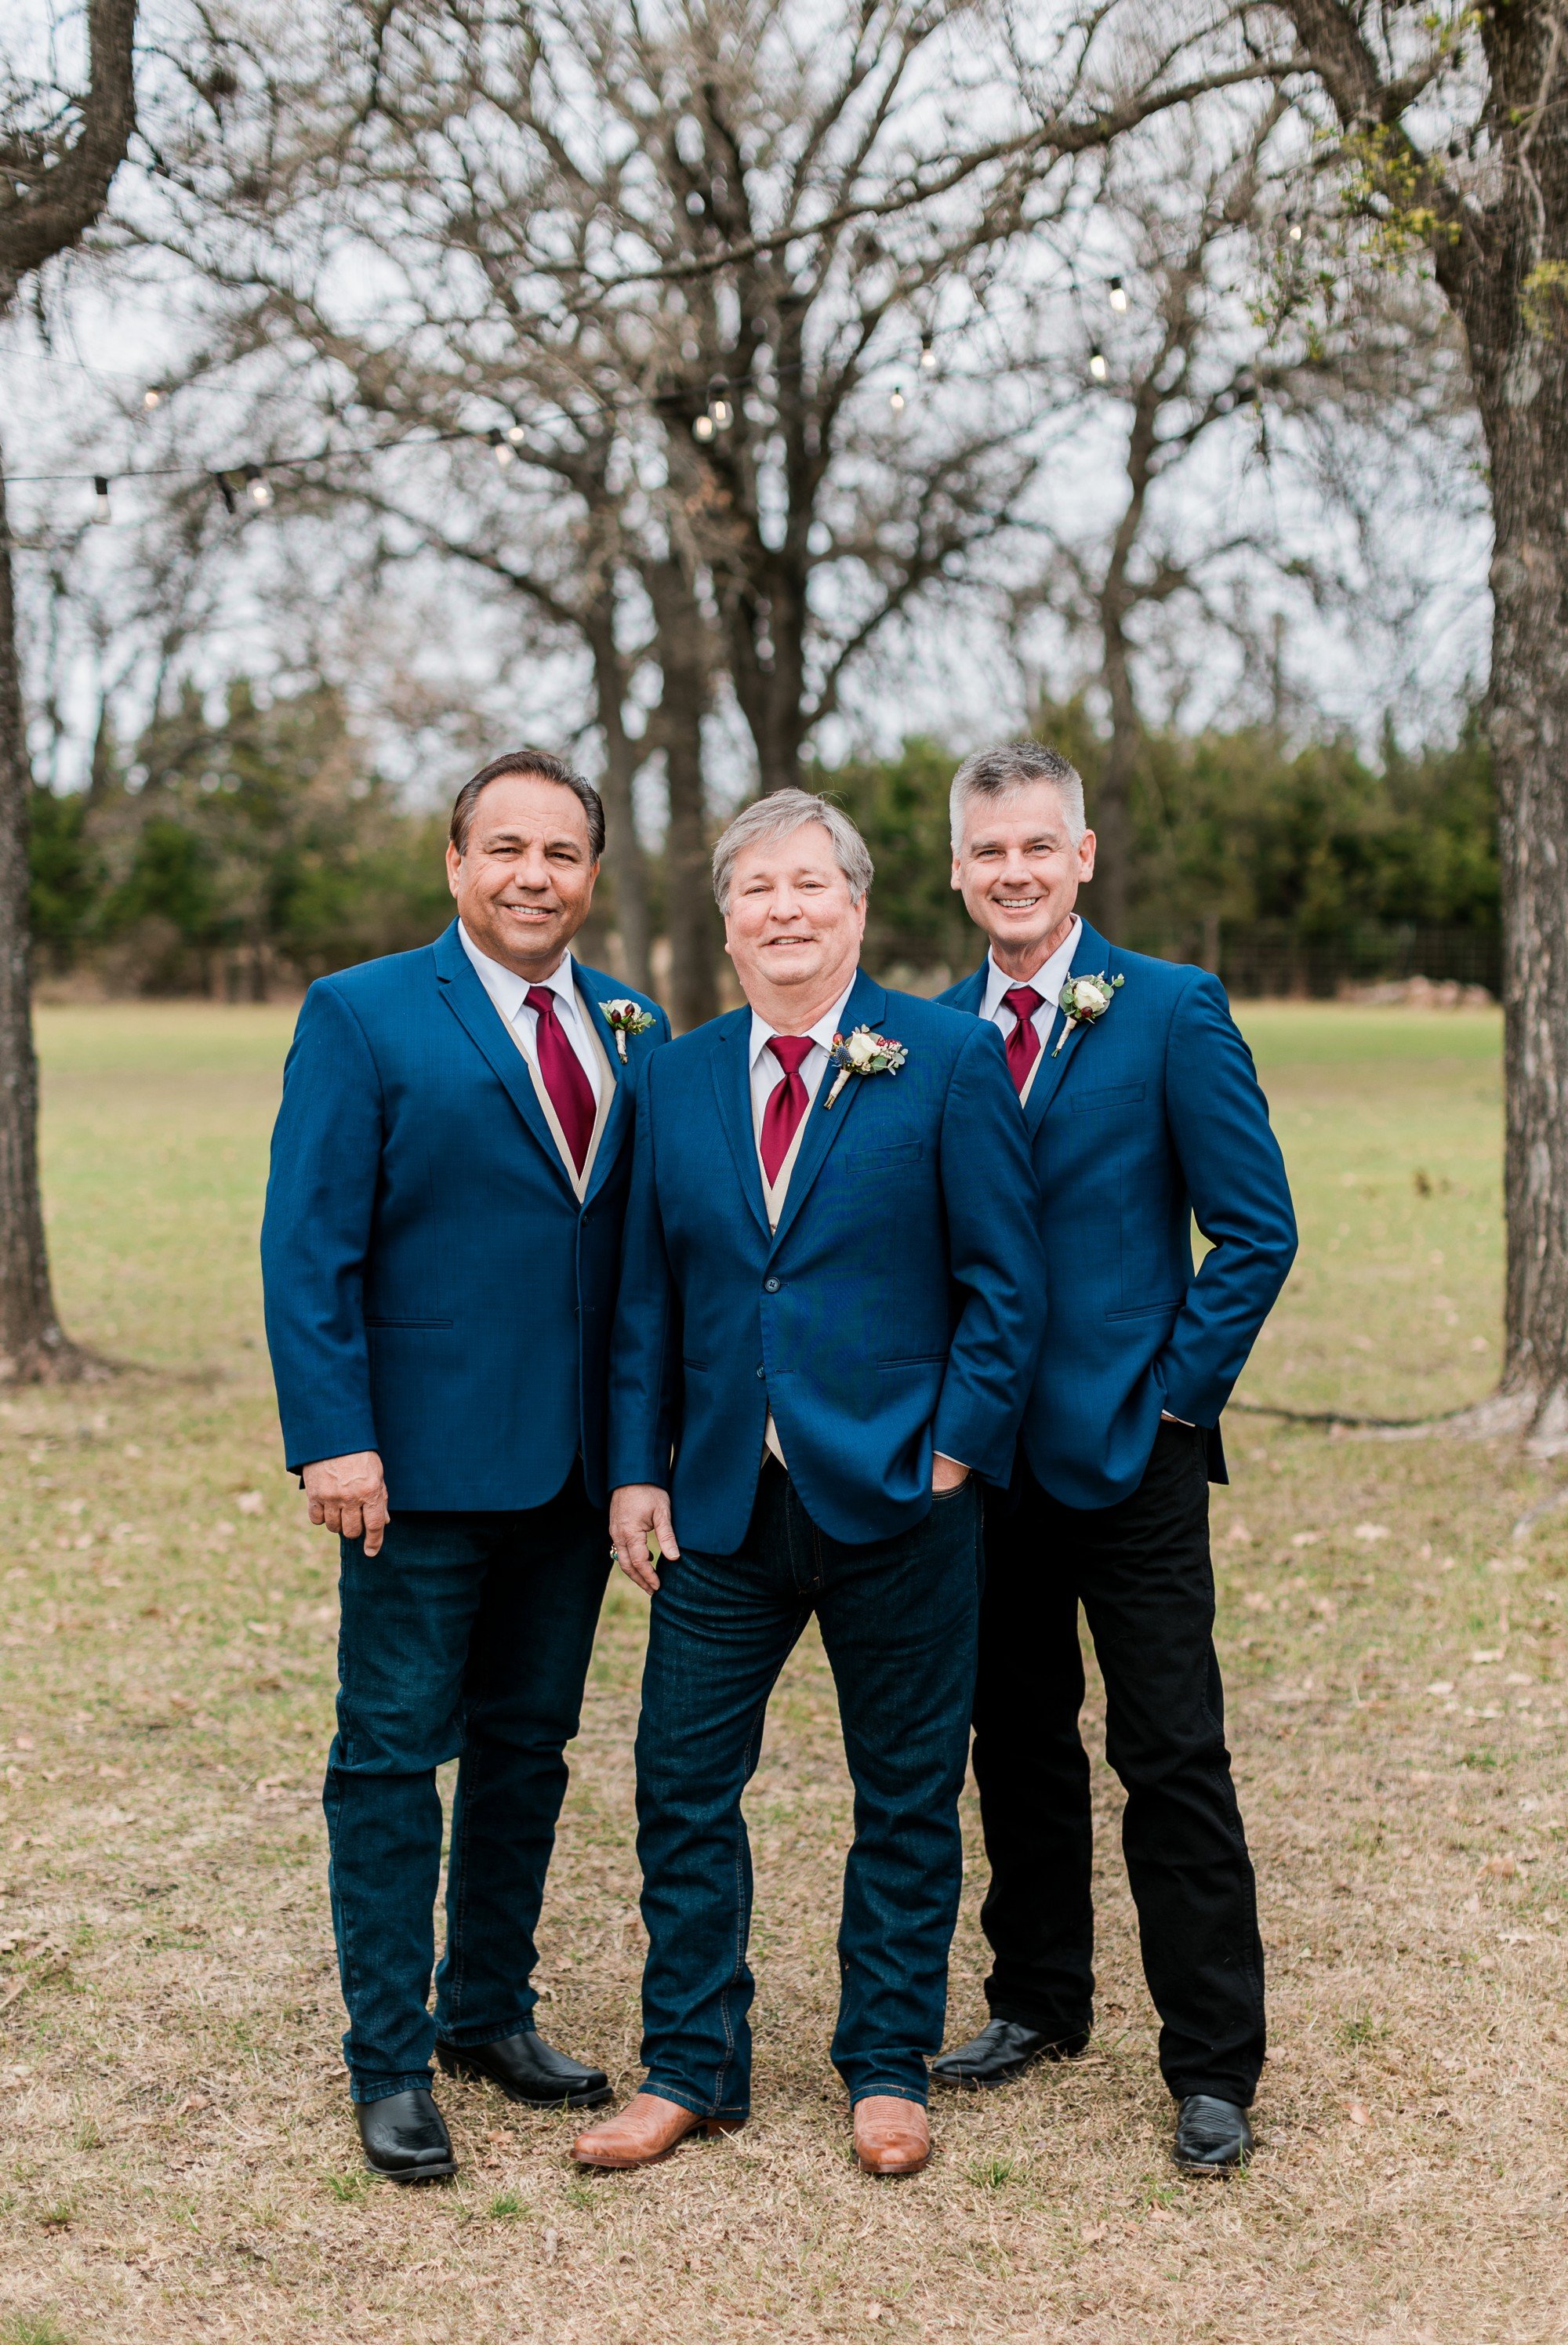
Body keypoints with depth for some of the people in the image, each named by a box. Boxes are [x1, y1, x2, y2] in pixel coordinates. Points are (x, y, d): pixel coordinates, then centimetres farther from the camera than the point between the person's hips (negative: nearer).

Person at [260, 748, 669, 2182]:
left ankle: (490, 2011, 31)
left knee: (528, 1745, 15)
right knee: (393, 1756, 3)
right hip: (423, 1466, -5)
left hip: (577, 1468, 5)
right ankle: (390, 2063, 15)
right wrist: (333, 1439, -16)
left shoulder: (636, 1032, 9)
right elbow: (308, 1246, -9)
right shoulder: (363, 1016, -5)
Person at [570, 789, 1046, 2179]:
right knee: (684, 1786, 6)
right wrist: (638, 1469, 4)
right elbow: (648, 1294, 11)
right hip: (724, 1496, 3)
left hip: (898, 1495, -3)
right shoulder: (677, 1079, 8)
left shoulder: (948, 1059, -4)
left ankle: (889, 2068, 26)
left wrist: (955, 1450, -11)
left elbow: (1004, 1281, -4)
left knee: (908, 1797, 9)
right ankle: (693, 2067, 23)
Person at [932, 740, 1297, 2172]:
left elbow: (1256, 1230, -7)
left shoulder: (1172, 1012, -6)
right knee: (1018, 1743, 15)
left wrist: (1174, 1394, -10)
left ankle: (1214, 2067, 10)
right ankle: (1039, 2003, 32)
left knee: (1176, 1763, -1)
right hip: (985, 1453, 5)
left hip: (1129, 1449, -4)